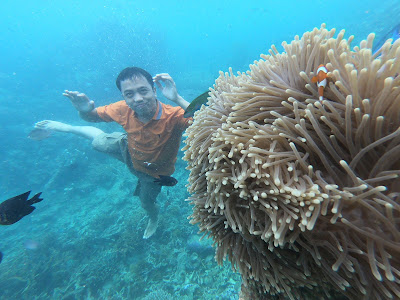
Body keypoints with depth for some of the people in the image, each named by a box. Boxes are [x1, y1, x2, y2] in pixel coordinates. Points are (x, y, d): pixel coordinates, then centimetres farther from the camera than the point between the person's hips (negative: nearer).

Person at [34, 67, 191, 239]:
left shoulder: (173, 116, -40)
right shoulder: (123, 109, -27)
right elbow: (92, 116, -9)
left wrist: (177, 99, -61)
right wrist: (84, 111, -32)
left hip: (154, 171, -2)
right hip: (129, 149, 3)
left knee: (147, 203, 22)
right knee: (98, 141, 18)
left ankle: (153, 219, 63)